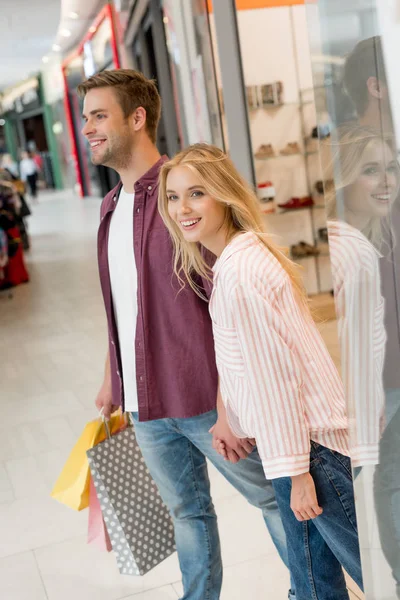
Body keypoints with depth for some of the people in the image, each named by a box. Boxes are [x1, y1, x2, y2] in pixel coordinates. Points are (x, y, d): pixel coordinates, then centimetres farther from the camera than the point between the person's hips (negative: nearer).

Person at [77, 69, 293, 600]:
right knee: (186, 511, 21)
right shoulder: (112, 206, 10)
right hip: (145, 403, 7)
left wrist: (228, 402, -22)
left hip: (204, 397, -7)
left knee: (272, 496, 11)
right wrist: (113, 379, 21)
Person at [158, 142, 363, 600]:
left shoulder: (239, 272, -21)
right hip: (305, 438, 10)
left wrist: (297, 469, -18)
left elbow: (277, 375, -21)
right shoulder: (243, 255, 9)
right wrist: (231, 420, 19)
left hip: (311, 442, -10)